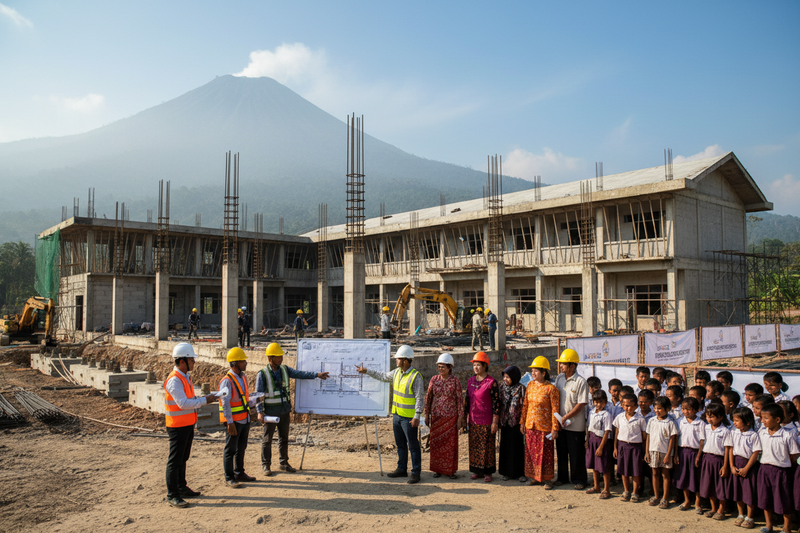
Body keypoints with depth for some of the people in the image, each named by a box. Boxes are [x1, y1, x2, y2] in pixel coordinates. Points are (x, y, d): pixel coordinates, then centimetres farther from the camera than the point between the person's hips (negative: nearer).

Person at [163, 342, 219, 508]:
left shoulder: (185, 377, 10)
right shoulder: (174, 380, -21)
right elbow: (183, 403, -28)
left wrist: (205, 398, 2)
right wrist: (204, 400, -23)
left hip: (188, 424, 9)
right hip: (178, 426, -9)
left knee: (183, 458, 18)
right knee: (175, 461, -2)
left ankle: (182, 488, 30)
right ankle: (172, 495, 5)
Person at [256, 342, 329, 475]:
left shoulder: (284, 369, 5)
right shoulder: (262, 374, -11)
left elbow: (300, 374, 4)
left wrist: (317, 374, -4)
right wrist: (260, 412, -21)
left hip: (284, 410, 5)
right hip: (270, 412, -5)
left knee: (284, 438, 11)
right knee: (267, 439, 4)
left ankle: (284, 463, 22)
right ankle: (266, 465, 15)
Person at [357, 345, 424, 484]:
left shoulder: (416, 376, -18)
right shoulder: (397, 372, 6)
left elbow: (420, 398, -18)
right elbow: (383, 376, 23)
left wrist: (417, 416, -20)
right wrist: (366, 371, 20)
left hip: (409, 417, -8)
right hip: (397, 415, 8)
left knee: (413, 445, 0)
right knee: (400, 444, 17)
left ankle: (415, 473, 8)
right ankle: (402, 469, 28)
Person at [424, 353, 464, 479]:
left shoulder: (455, 381, -6)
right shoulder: (434, 380, 1)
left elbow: (459, 400, -4)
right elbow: (428, 398, 6)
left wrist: (460, 418, -6)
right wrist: (426, 415, 5)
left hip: (451, 417, -2)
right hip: (436, 417, 2)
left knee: (451, 444, 4)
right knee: (436, 443, 7)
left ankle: (451, 470, 15)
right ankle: (438, 469, 19)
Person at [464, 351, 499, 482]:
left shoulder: (491, 382, -11)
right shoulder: (471, 380, 7)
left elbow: (496, 403, -11)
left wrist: (495, 422, -13)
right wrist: (466, 417, 13)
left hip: (486, 421, -5)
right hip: (473, 420, 5)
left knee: (487, 446, 3)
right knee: (474, 446, 10)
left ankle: (488, 472, 15)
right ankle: (476, 470, 23)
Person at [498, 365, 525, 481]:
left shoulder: (521, 389, -9)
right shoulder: (502, 388, 5)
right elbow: (499, 405, 11)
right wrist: (498, 420, 8)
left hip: (516, 422, -4)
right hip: (505, 422, 4)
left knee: (519, 447, 2)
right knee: (506, 447, 8)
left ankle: (521, 472, 11)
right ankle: (508, 472, 18)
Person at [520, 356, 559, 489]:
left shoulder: (551, 388, -13)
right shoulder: (530, 385, 4)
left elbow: (555, 410, -13)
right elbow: (525, 405, 11)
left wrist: (554, 428, -14)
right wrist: (522, 422, 11)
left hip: (544, 427, -5)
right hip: (530, 425, 6)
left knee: (545, 453, 4)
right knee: (531, 451, 13)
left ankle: (547, 479, 17)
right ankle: (534, 476, 28)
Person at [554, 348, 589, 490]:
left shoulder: (580, 382, -15)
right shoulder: (559, 378, 3)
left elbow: (581, 404, -16)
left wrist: (566, 417, -15)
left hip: (575, 424, -6)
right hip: (560, 423, 6)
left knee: (576, 454, 5)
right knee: (561, 452, 15)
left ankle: (579, 480, 20)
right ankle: (563, 477, 30)